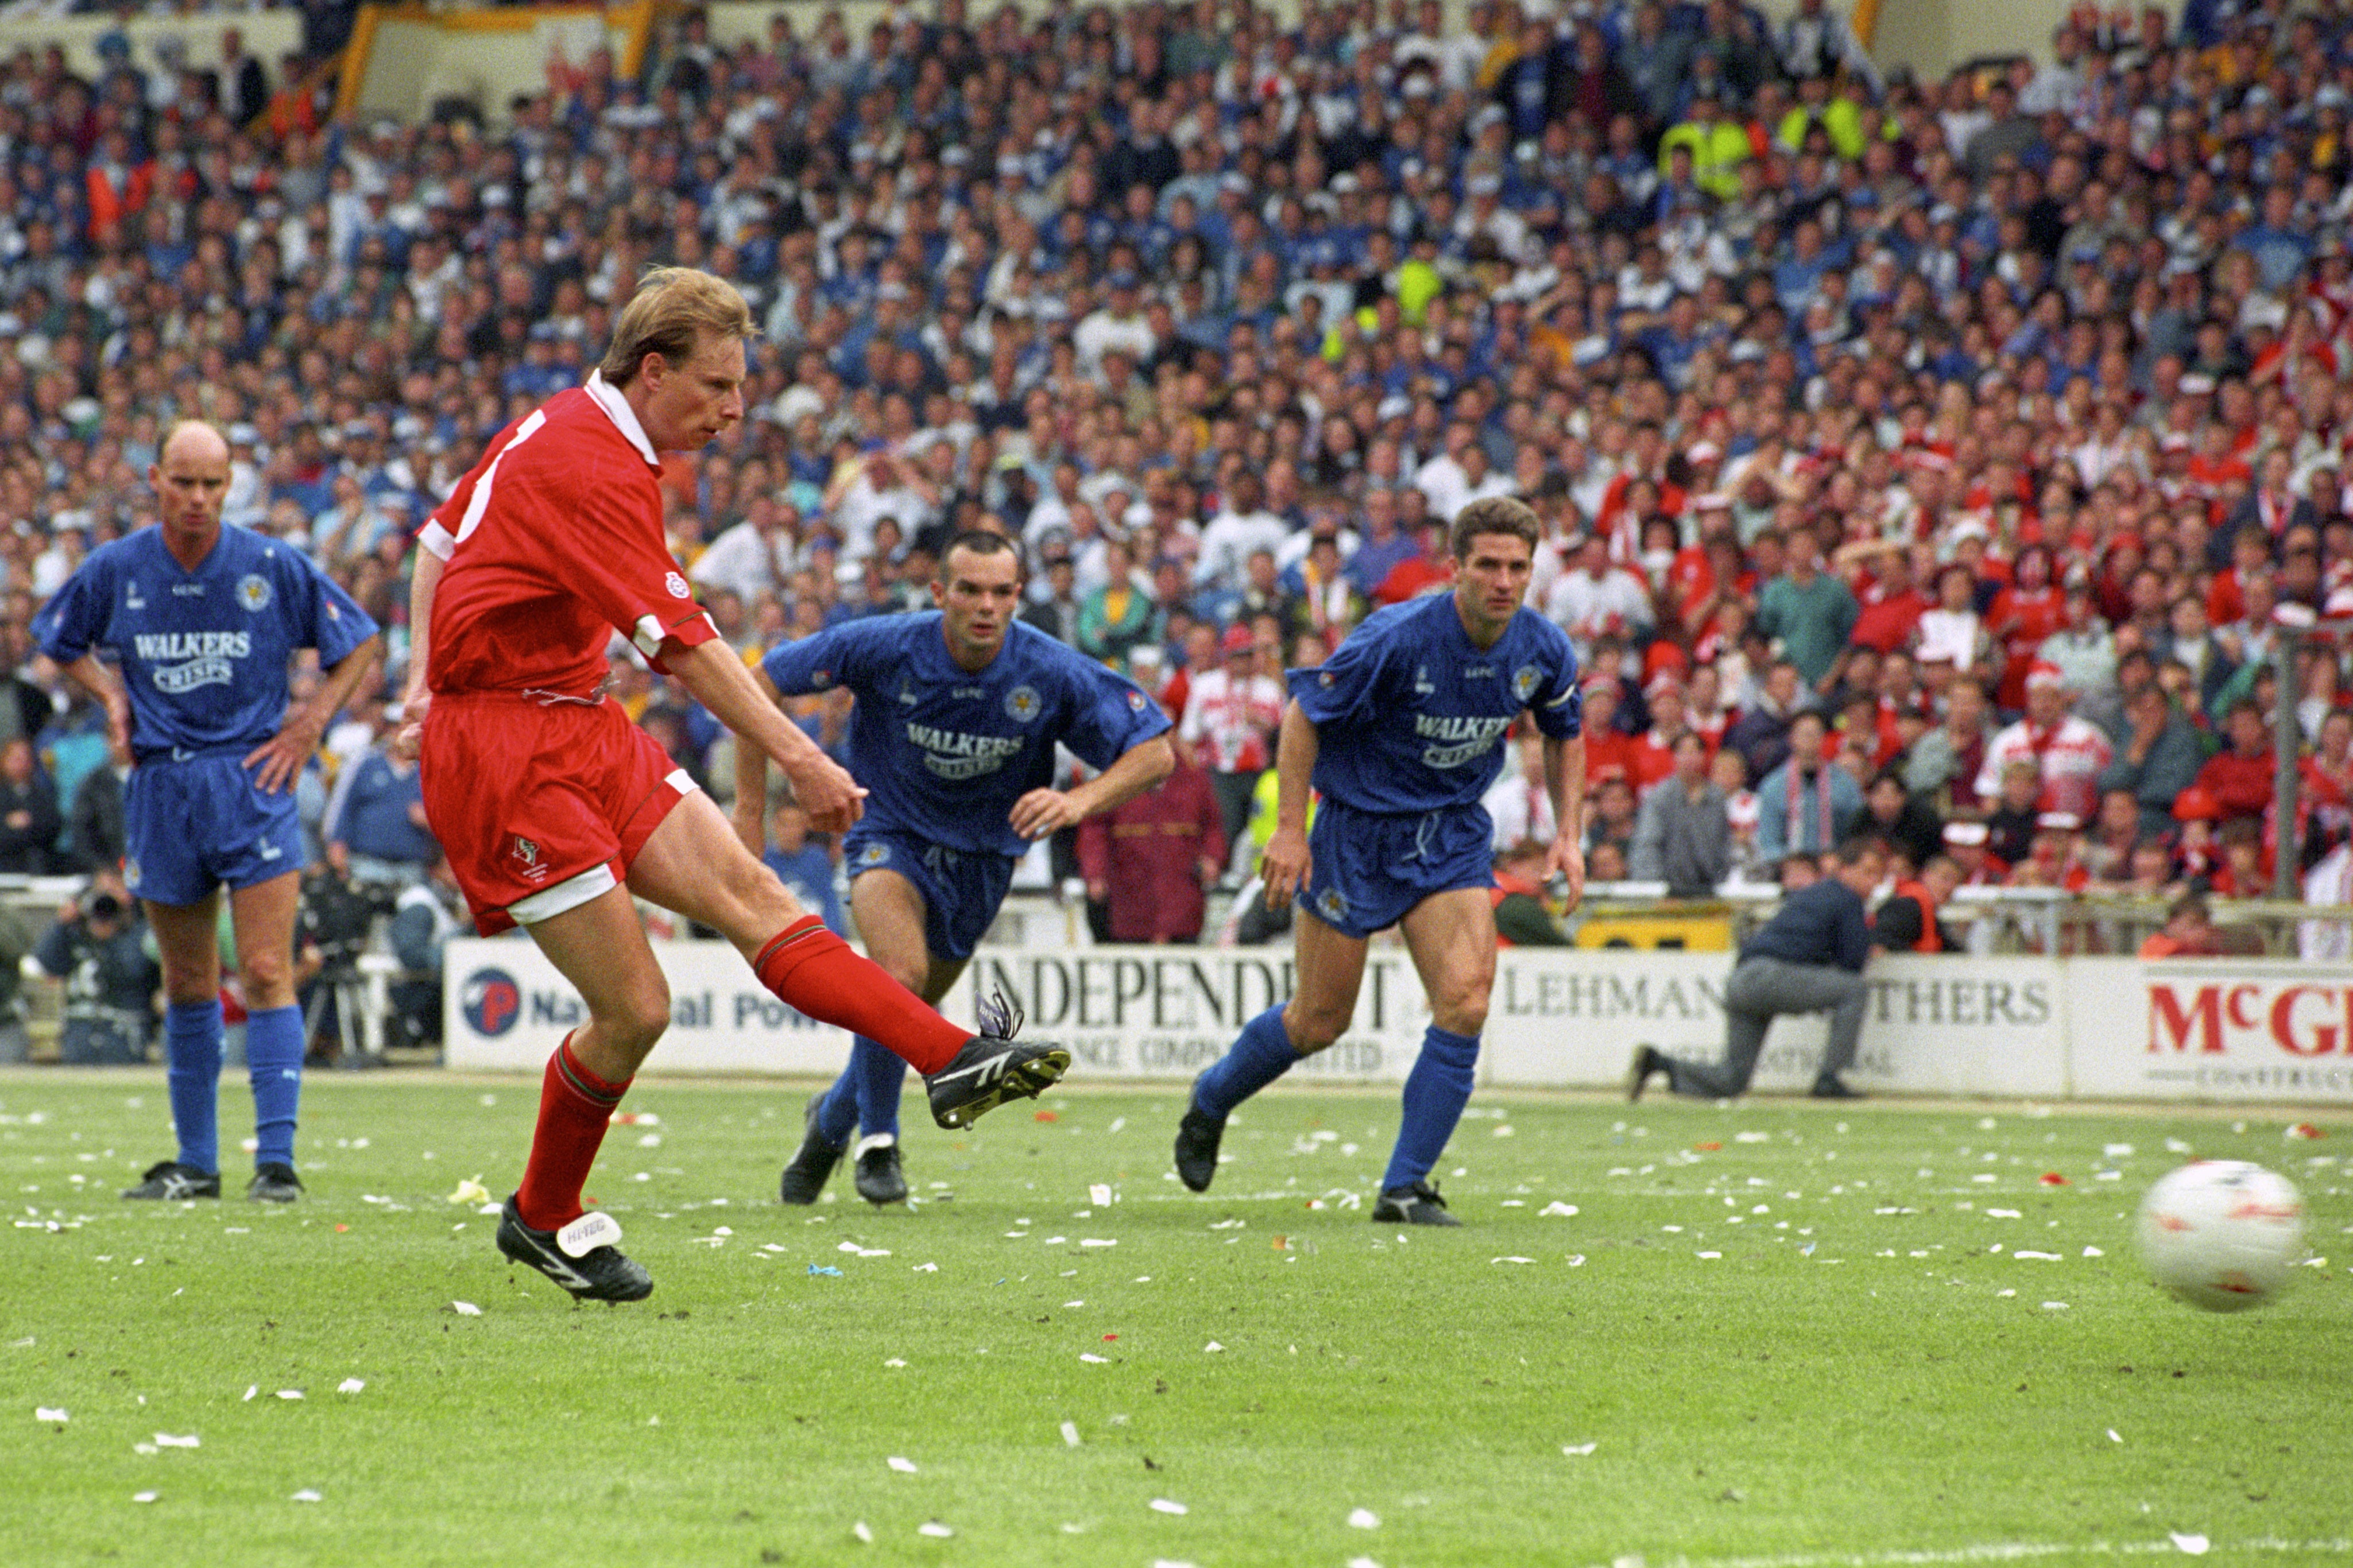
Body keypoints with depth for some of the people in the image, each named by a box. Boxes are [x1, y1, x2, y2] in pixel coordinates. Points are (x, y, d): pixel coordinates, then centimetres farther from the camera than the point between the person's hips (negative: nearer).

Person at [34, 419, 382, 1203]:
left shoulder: (274, 567, -4)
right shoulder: (115, 570, 2)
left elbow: (361, 642, 7)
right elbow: (59, 639, 20)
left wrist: (308, 726, -1)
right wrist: (113, 696, 5)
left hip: (253, 779, -3)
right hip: (161, 787, 3)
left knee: (266, 973, -11)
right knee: (188, 983, 9)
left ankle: (276, 1159, -12)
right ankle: (196, 1161, 18)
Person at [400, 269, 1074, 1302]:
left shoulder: (558, 427, 13)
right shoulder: (592, 467, -20)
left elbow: (442, 540, 25)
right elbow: (682, 643, -24)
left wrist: (428, 674, 22)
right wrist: (799, 761, -25)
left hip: (577, 725, 10)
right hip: (503, 750, -10)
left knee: (748, 893, -9)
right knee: (634, 1009, -10)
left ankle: (952, 1061, -22)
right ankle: (543, 1219, 12)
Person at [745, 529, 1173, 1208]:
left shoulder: (1053, 674, -19)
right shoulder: (883, 648, -21)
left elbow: (1155, 752, -14)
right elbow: (763, 683, -10)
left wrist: (1081, 800, -33)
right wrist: (750, 808, -9)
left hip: (982, 858, 3)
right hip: (892, 835, -3)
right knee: (902, 972, -30)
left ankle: (832, 1118, 45)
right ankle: (877, 1138, -9)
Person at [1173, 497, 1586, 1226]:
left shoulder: (1545, 650, -8)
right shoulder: (1397, 639, -24)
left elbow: (1565, 734, 13)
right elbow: (1304, 713, -13)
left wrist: (1569, 834, 2)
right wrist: (1290, 828, -16)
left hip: (1453, 836, 4)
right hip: (1359, 829, -4)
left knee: (1465, 1002, -16)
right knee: (1319, 1021, 5)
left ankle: (1405, 1187, -6)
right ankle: (1210, 1102, 36)